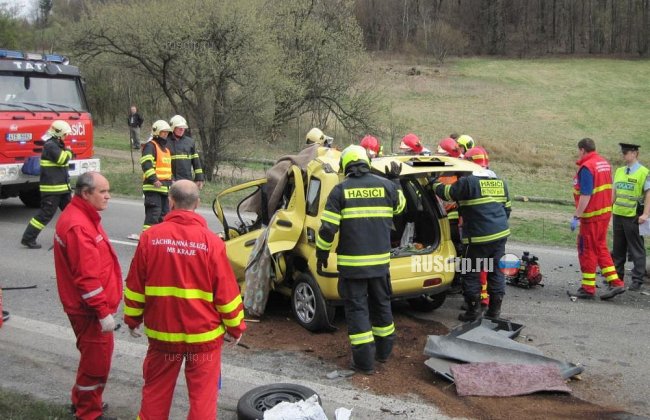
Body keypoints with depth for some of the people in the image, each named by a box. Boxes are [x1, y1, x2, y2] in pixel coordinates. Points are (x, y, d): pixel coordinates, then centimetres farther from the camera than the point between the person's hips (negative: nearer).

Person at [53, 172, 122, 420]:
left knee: (95, 355, 24)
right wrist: (103, 312, -24)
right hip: (90, 309, -11)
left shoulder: (84, 216, 9)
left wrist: (105, 305, 22)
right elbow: (87, 277, -27)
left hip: (89, 306, 11)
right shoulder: (78, 226, -25)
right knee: (97, 361, 3)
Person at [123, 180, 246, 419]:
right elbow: (226, 291, -8)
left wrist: (132, 319, 16)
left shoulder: (150, 237, -7)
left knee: (156, 391, 18)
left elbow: (135, 287, 1)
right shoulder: (211, 242, -13)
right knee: (203, 394, 8)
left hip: (161, 331, 2)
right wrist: (235, 327, 5)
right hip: (203, 333, -2)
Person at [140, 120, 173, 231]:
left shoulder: (166, 148, 23)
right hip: (153, 186, -9)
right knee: (154, 213, -14)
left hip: (165, 187, 9)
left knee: (164, 213, 13)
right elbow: (146, 164, -20)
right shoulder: (150, 146, -7)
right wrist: (153, 179, -27)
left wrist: (171, 181, 25)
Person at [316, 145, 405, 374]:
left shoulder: (341, 190, -7)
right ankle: (384, 351, 34)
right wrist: (395, 181, 35)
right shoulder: (386, 185, 2)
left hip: (351, 263, -3)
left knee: (357, 308, 4)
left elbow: (328, 228, -10)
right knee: (381, 304, 19)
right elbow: (399, 206, 23)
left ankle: (364, 361, 4)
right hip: (380, 261, 4)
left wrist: (322, 254, 3)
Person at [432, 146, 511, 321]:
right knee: (496, 271, 13)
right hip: (501, 234, 7)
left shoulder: (468, 181, -11)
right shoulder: (500, 182, 13)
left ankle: (473, 310, 8)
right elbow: (507, 209, 19)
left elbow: (446, 193, -1)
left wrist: (435, 184, 19)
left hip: (479, 236, -7)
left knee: (472, 274, 4)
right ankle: (495, 309, 19)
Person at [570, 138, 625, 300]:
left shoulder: (586, 167, -17)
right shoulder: (604, 163, 12)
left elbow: (585, 195, -23)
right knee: (601, 248, 16)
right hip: (605, 212, 9)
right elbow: (606, 190, 17)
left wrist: (576, 216, -20)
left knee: (587, 250, 1)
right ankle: (615, 283, 14)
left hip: (592, 216, -9)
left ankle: (588, 288, 8)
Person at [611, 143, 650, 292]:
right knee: (618, 249, 13)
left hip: (634, 217, -6)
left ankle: (637, 281, 8)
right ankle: (617, 277, 24)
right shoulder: (619, 171, 11)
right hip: (618, 215, 6)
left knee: (636, 250, 2)